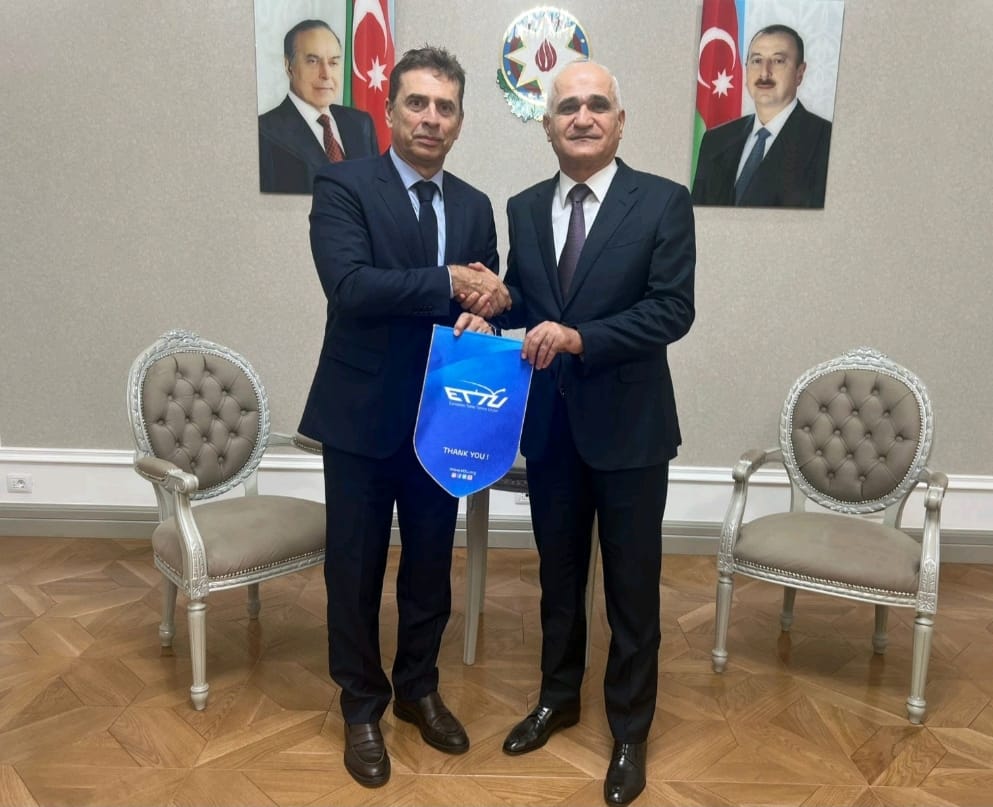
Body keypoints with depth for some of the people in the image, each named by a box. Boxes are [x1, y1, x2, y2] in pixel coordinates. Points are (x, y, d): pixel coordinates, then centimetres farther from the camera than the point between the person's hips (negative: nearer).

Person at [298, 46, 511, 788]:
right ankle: (362, 706, 31)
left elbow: (484, 300, 8)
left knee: (432, 565, 16)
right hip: (362, 413, -4)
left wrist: (480, 319, -15)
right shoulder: (343, 186, -7)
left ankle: (419, 688, 38)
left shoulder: (475, 207, 9)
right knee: (356, 569, 10)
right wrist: (449, 285, -23)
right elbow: (349, 286, -22)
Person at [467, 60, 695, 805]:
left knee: (632, 587, 9)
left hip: (629, 424, -4)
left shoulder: (664, 202, -8)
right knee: (558, 573, 19)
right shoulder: (523, 208, 6)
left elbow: (674, 311, -15)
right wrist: (492, 305, -11)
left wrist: (579, 337, -25)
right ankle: (559, 697, 42)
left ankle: (630, 732, 30)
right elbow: (523, 299, 11)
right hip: (548, 423, 4)